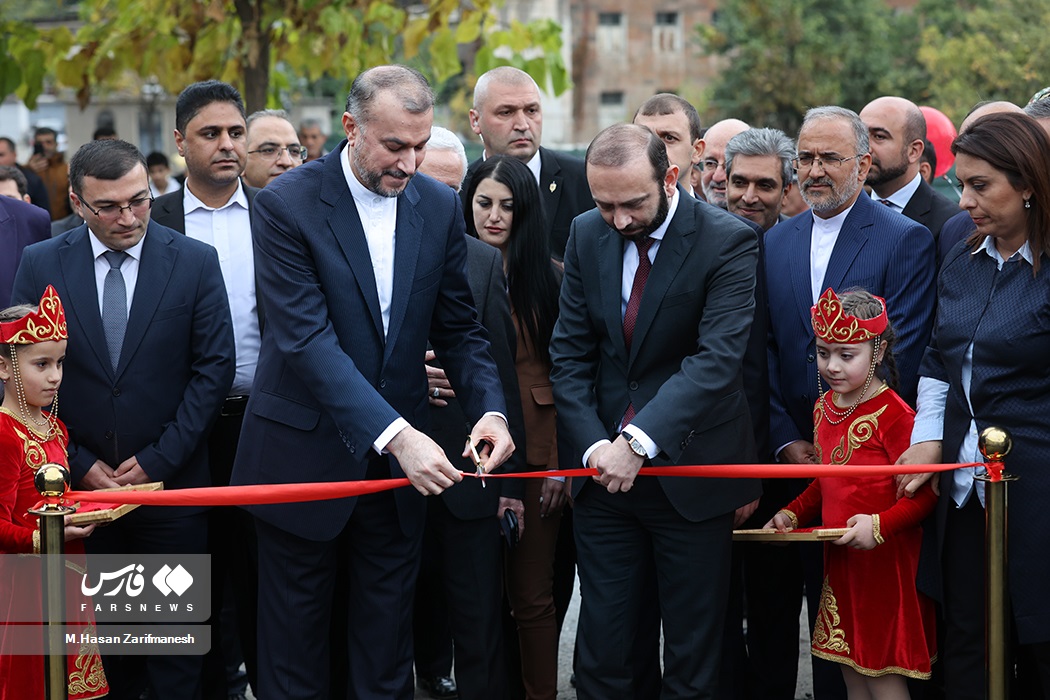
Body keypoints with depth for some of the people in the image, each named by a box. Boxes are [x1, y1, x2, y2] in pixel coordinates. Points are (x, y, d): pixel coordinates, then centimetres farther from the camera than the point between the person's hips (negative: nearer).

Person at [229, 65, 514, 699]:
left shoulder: (440, 206, 1)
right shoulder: (287, 205, -14)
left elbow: (459, 328, 6)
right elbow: (307, 338, -22)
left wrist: (491, 409, -14)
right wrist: (394, 433, -31)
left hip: (401, 456, 4)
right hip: (307, 451, -4)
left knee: (387, 633, 11)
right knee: (297, 632, 8)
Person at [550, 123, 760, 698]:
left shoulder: (727, 241, -12)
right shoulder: (587, 236, 3)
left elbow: (718, 358, -22)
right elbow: (569, 353, 3)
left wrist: (641, 440, -30)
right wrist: (592, 444, -11)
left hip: (690, 470, -4)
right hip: (604, 474, 4)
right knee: (602, 650, 7)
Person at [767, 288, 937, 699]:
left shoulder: (893, 415, -17)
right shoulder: (824, 408, 8)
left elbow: (925, 492, -19)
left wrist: (880, 525, -29)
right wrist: (792, 514, 7)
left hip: (885, 562, -8)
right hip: (839, 560, 8)